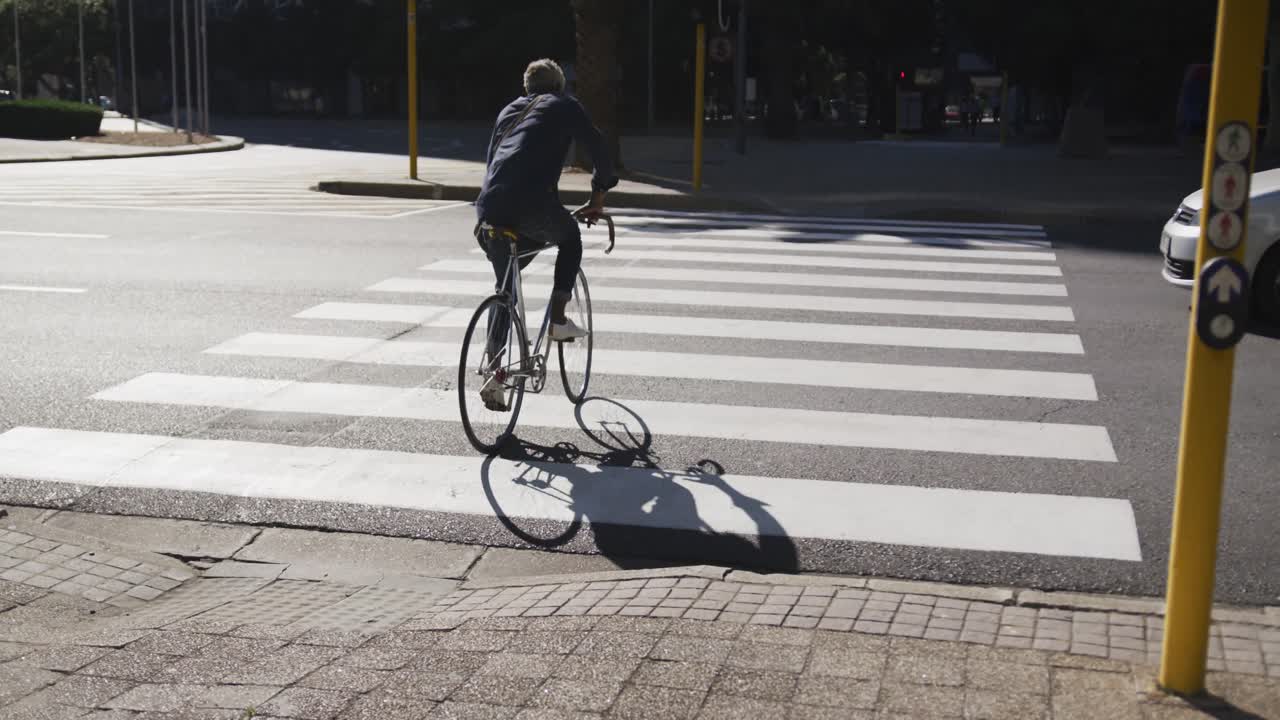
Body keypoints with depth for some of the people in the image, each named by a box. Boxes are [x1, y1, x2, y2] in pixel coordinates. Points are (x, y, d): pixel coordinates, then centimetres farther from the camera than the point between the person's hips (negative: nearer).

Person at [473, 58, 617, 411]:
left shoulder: (509, 110, 31)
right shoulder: (565, 106, 16)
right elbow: (598, 148, 11)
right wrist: (598, 195, 23)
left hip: (491, 209, 5)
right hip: (534, 205, -5)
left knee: (505, 291, 17)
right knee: (570, 237, 29)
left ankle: (495, 377, 10)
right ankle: (558, 320, 17)